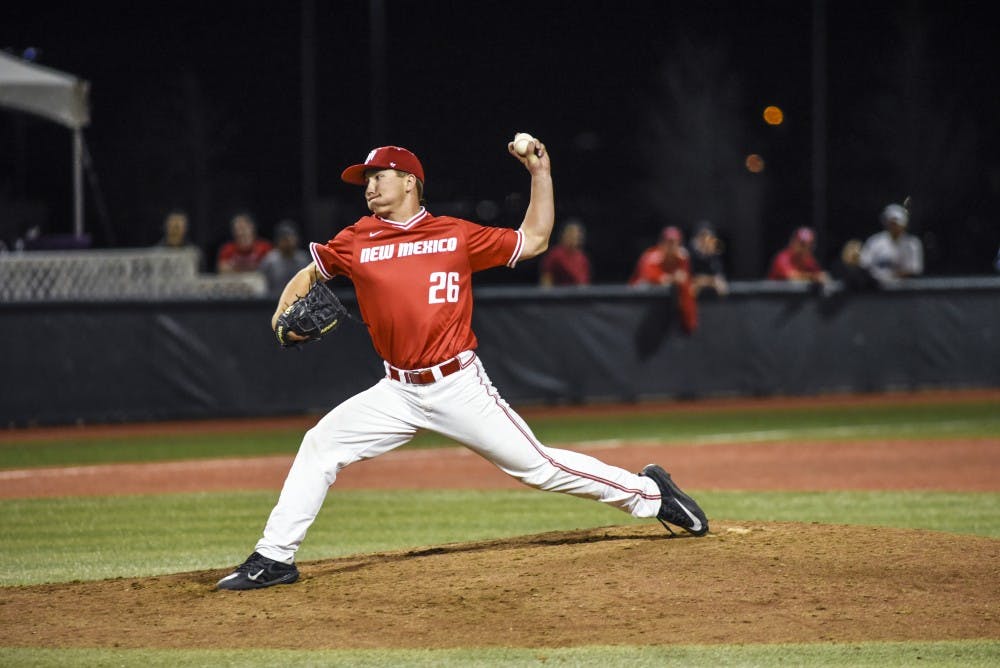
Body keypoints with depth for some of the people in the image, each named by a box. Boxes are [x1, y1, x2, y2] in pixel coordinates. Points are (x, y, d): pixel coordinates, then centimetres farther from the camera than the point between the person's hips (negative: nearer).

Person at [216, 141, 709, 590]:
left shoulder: (456, 235, 1)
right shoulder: (356, 242, 6)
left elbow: (534, 240, 9)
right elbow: (308, 274, 19)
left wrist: (540, 174, 4)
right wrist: (285, 313, -1)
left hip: (459, 387, -3)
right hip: (398, 393, 3)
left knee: (535, 465, -4)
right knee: (320, 446, -7)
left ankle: (648, 493, 11)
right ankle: (274, 558, -1)